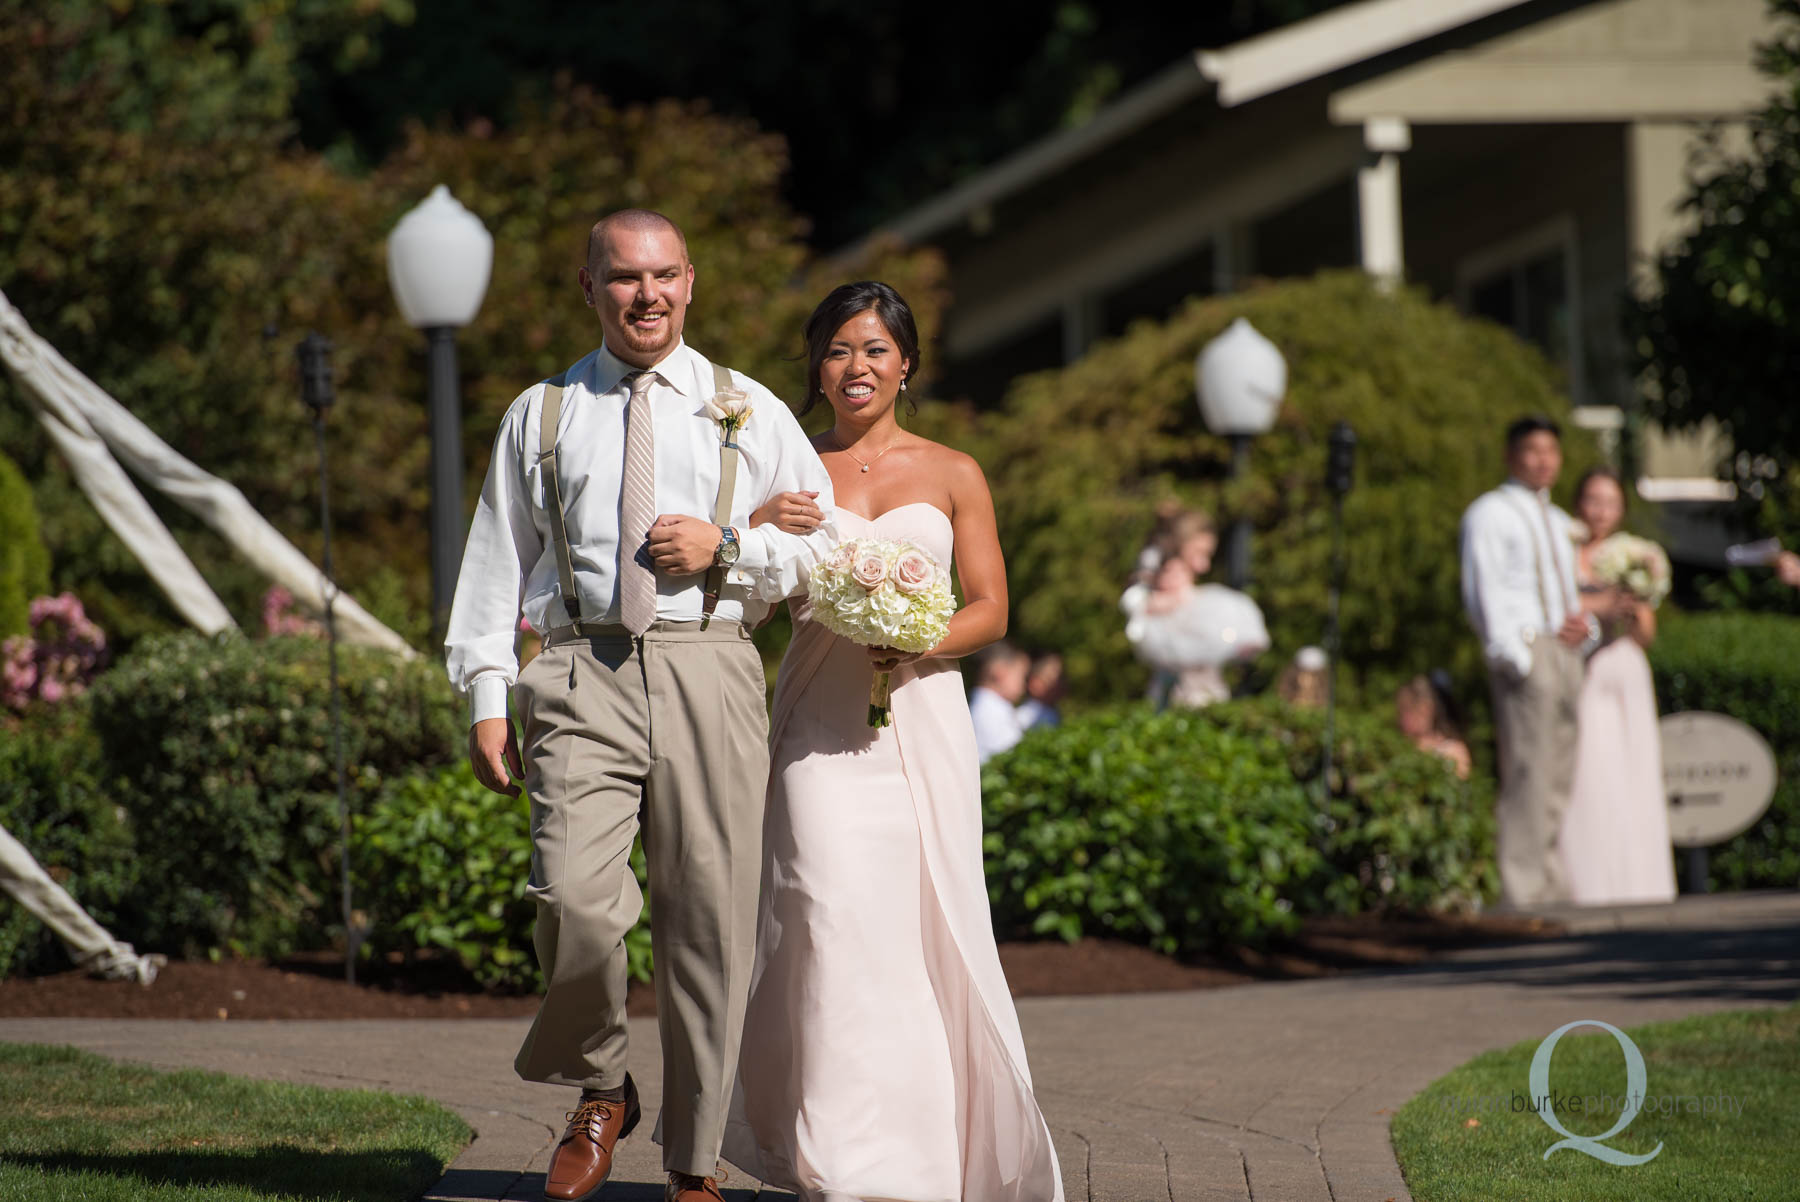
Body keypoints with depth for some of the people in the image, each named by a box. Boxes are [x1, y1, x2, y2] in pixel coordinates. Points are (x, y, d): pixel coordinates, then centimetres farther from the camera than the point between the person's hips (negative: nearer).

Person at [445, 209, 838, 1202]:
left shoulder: (747, 412, 15)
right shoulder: (542, 415, 17)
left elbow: (827, 542, 15)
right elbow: (496, 561, 14)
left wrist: (728, 547, -3)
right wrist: (487, 698, 4)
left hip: (709, 671, 0)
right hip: (581, 674, 0)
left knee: (709, 922, -2)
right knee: (574, 899, -19)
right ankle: (599, 1095, 7)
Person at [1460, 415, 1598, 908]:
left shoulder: (1557, 521, 26)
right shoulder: (1490, 513, 2)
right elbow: (1484, 590, -7)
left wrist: (1586, 625, 7)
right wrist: (1511, 654, -18)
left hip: (1567, 653, 8)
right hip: (1524, 651, -8)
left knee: (1558, 778, 7)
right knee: (1526, 775, -14)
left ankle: (1553, 891, 10)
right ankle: (1521, 895, -17)